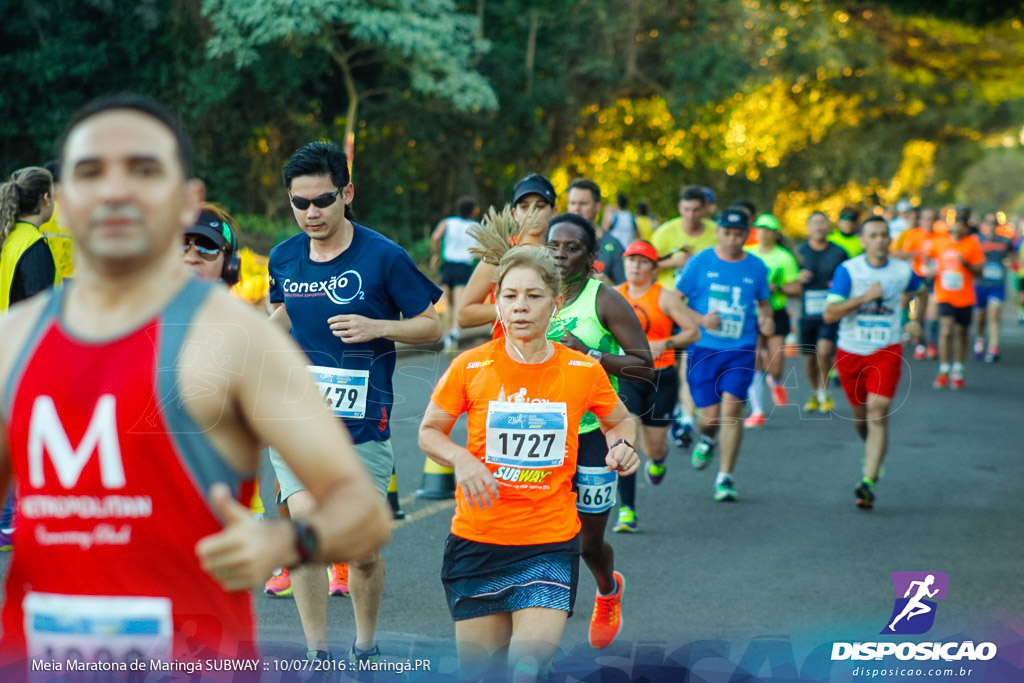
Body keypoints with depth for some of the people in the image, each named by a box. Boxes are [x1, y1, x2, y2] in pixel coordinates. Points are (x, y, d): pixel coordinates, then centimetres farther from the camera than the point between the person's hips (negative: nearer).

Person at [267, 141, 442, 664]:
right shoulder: (284, 258, 3)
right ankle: (316, 655, -3)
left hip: (363, 422, -2)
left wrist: (376, 328, -18)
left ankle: (365, 649, 28)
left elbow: (432, 326, -3)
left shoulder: (384, 257, -9)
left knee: (363, 551, 4)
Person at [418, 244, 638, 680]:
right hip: (476, 541, 1)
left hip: (551, 545, -1)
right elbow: (429, 431, 7)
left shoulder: (584, 371, -2)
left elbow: (620, 422, 17)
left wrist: (621, 446, -5)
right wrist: (461, 459, -13)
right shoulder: (470, 367, -5)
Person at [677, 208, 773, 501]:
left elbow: (764, 303, 21)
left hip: (741, 349, 1)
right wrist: (700, 319, -14)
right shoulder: (700, 262, 0)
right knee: (710, 417, -2)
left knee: (731, 408, -15)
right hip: (703, 349, 0)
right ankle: (708, 439, 37)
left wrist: (767, 320, -2)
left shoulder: (757, 267, 6)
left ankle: (726, 478, -5)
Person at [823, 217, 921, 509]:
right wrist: (863, 297, -25)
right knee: (860, 415, 14)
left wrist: (912, 320, 25)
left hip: (886, 352, -1)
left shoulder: (904, 271, 0)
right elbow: (829, 314, -16)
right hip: (850, 352, 1)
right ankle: (873, 453, 48)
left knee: (878, 412, -17)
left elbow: (915, 290, 27)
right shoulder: (848, 270, -8)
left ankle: (868, 482, -20)